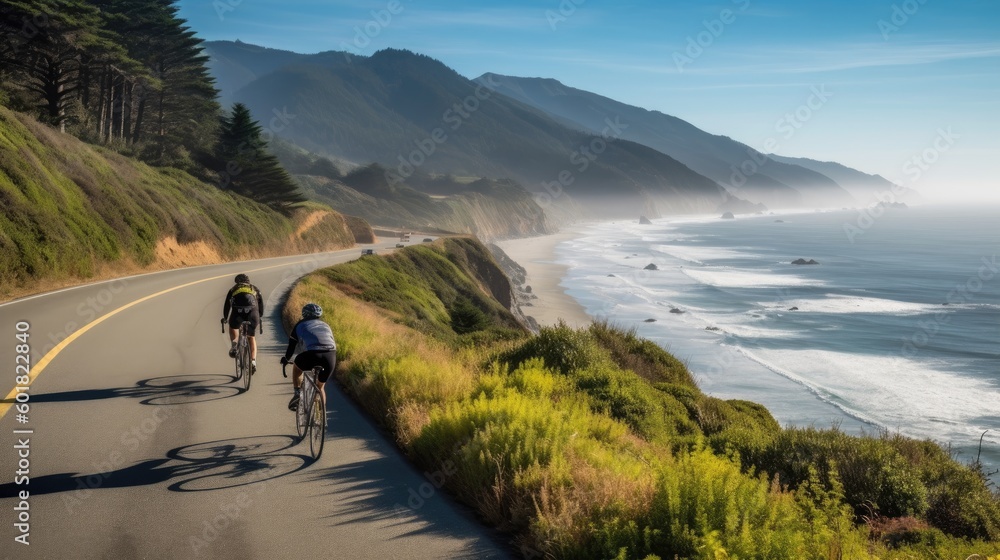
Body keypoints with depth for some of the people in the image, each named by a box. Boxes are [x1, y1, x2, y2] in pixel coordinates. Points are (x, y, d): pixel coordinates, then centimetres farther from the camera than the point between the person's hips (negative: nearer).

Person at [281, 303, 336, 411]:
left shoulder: (300, 325, 22)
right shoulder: (326, 326, 33)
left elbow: (292, 345, 23)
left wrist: (285, 359, 40)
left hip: (312, 354, -3)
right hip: (331, 357, 3)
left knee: (297, 366, 32)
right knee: (320, 387, 26)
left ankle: (297, 393, 16)